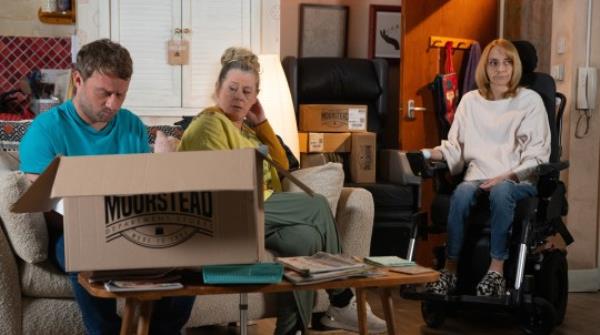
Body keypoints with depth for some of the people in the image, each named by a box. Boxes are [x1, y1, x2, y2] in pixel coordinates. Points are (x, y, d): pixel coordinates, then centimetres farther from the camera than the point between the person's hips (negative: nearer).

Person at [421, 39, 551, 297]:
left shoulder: (530, 101, 8)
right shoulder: (470, 101, 17)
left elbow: (536, 155, 1)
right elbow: (456, 145, 15)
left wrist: (506, 176, -15)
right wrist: (435, 153, -7)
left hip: (519, 180, -2)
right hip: (478, 176, 2)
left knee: (501, 191, -37)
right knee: (462, 193, -32)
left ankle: (497, 269, -31)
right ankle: (450, 269, -28)